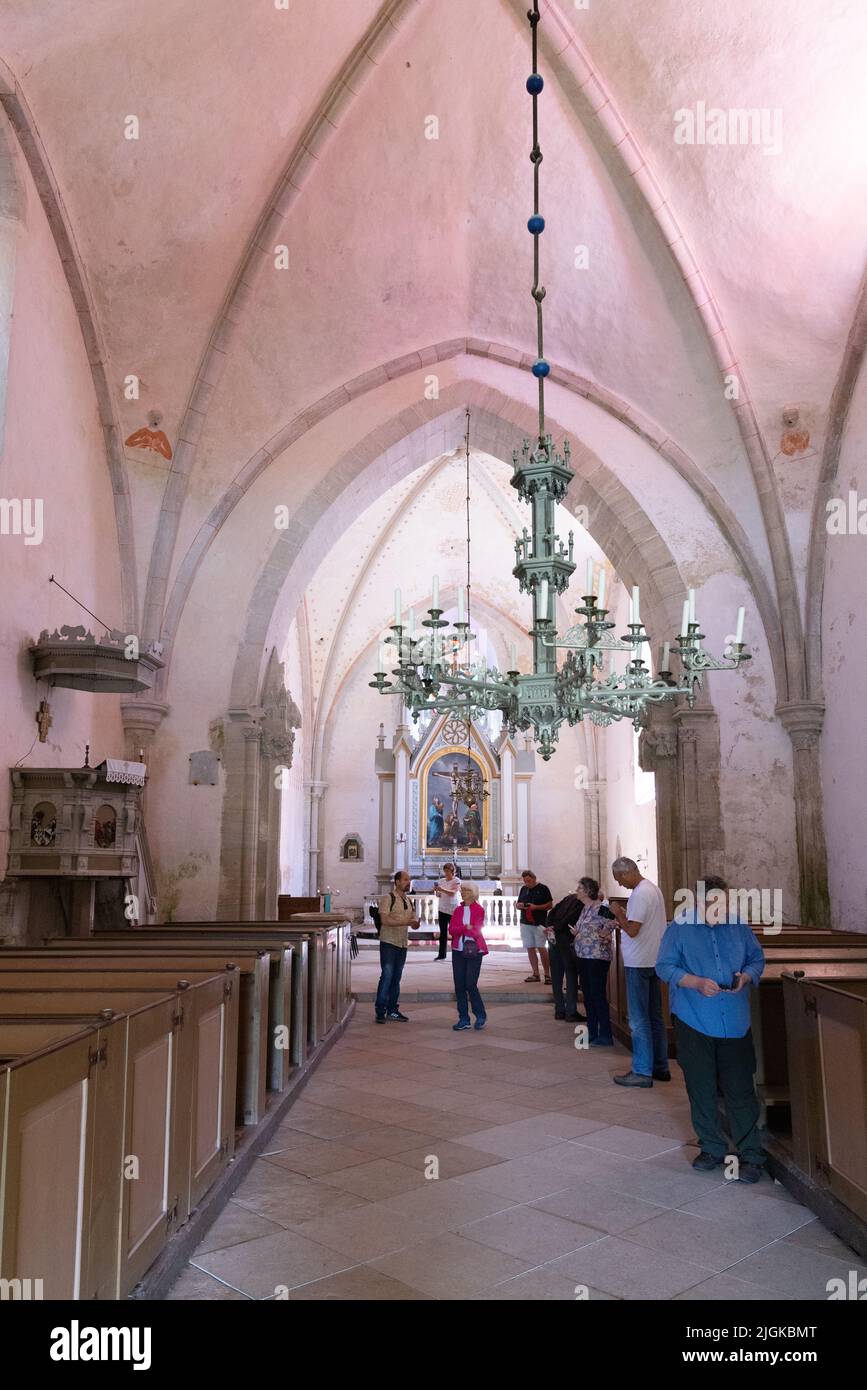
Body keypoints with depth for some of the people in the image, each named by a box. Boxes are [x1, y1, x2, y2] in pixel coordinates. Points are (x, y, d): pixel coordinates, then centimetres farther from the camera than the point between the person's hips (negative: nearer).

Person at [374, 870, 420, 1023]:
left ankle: (392, 1010, 17)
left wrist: (415, 922, -7)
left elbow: (413, 921, 18)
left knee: (396, 978, 10)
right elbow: (384, 920, -18)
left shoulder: (408, 901, 15)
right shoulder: (387, 898, -7)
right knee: (387, 976, -7)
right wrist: (406, 922, -21)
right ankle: (380, 1012, -1)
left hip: (402, 944, 7)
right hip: (388, 943, -7)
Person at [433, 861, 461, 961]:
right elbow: (438, 895, 14)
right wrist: (437, 891, -8)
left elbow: (453, 893, -18)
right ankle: (441, 954, 11)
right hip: (442, 909, 5)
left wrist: (442, 890, -31)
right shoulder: (441, 881, 11)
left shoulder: (456, 881, -4)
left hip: (453, 909, -5)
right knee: (443, 932, 7)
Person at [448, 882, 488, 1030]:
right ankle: (464, 1019, 12)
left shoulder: (479, 910, -1)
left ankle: (481, 1016, 11)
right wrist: (465, 927, -15)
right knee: (459, 986, 3)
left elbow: (477, 930, -10)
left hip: (474, 951, -5)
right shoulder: (458, 910, 13)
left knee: (470, 985, -8)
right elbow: (451, 930, 0)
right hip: (458, 951, 5)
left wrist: (459, 929, -5)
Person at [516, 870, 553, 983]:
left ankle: (547, 974, -3)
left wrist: (536, 907, -17)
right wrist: (520, 905, -4)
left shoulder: (543, 888, -2)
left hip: (539, 923, -5)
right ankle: (535, 974, 13)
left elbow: (550, 905, -5)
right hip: (525, 923, 5)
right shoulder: (523, 889, 15)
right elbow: (518, 905, 21)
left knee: (541, 948, -9)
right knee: (530, 948, 6)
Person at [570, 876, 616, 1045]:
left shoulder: (600, 907, -17)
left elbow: (613, 921, -28)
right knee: (587, 995, 14)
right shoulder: (585, 908, 13)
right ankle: (592, 1033, 23)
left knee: (598, 996, -4)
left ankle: (605, 1036, 3)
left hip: (597, 957, -10)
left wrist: (603, 934, -18)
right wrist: (576, 931, 6)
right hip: (583, 956, 10)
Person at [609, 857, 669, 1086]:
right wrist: (623, 918, 9)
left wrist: (619, 913, -8)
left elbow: (632, 930, -23)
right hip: (653, 961, 10)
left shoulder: (640, 894, -19)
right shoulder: (652, 889, 13)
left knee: (639, 1020, -3)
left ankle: (642, 1072, 2)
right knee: (654, 1017, 15)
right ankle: (660, 1067, 22)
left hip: (638, 964, -10)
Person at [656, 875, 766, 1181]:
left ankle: (750, 1156, 11)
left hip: (735, 1024, 1)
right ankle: (712, 1148, 26)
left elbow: (757, 958, 14)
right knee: (701, 1090, 9)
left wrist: (747, 976, -8)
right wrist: (695, 982, -18)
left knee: (740, 1090, 0)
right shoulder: (680, 927, -2)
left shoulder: (738, 926, 5)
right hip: (693, 1022, -1)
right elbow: (664, 966, -4)